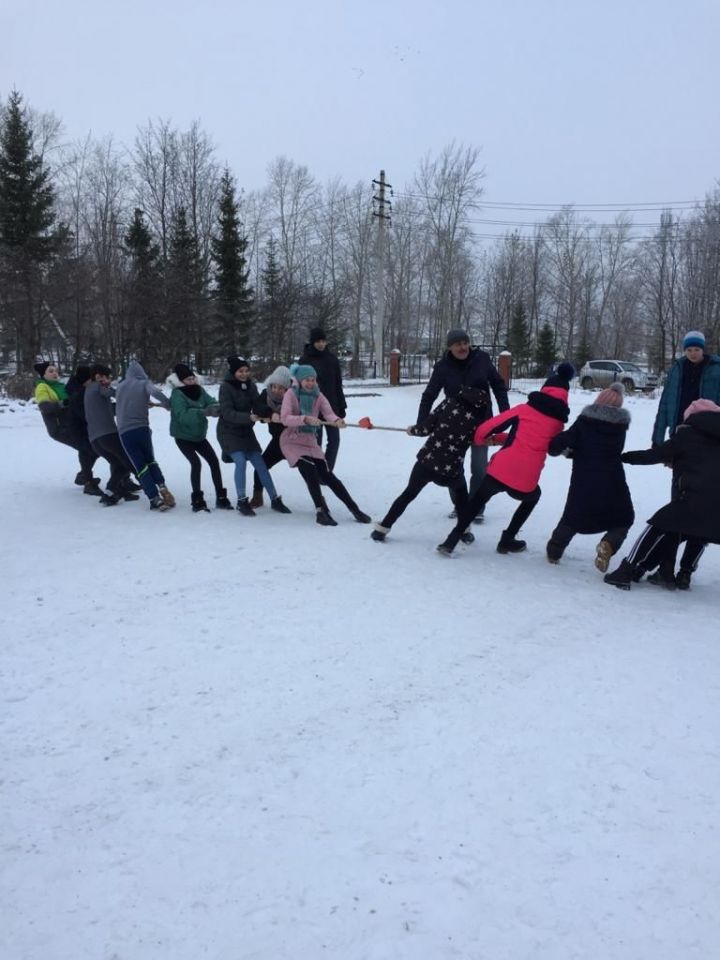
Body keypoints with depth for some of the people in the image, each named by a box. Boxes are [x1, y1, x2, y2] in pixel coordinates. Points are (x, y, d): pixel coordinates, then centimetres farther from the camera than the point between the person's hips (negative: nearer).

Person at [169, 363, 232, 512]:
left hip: (199, 435, 6)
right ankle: (197, 501, -11)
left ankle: (221, 497, 10)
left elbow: (212, 403, -12)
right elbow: (182, 416, -35)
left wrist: (216, 408, -36)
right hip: (183, 436, -6)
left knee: (214, 461, 1)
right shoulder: (177, 394, -21)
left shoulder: (199, 390, -3)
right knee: (196, 463, -20)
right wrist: (203, 412, -46)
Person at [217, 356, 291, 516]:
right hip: (229, 432, -5)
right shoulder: (226, 387, -15)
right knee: (241, 461, -20)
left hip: (246, 431, 5)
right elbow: (227, 413, -23)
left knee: (260, 463, 2)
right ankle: (242, 502, -6)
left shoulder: (250, 385, 1)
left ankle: (275, 500, 10)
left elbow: (257, 405, -4)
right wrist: (248, 417, -36)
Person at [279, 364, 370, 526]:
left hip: (310, 442, 4)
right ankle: (322, 512, -13)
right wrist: (305, 419, -39)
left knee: (327, 475, -1)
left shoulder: (318, 396, 0)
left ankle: (354, 509, 4)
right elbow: (285, 419, -24)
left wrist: (337, 421, -39)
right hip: (292, 441, -4)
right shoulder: (291, 394, -11)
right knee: (310, 471, -23)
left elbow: (329, 413, -16)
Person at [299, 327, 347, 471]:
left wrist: (342, 407, 8)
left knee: (334, 440, 3)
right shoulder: (305, 360, -4)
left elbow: (338, 385, 10)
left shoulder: (332, 359, 6)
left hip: (331, 406, 4)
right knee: (316, 442, 2)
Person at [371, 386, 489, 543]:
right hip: (451, 469, -1)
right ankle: (464, 531, 29)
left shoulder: (450, 401, -1)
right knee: (461, 491, 31)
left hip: (427, 460, 1)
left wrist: (413, 430, 18)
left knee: (409, 494, 20)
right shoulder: (479, 418, -3)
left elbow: (427, 428, -1)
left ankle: (382, 529, 21)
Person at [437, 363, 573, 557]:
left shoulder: (525, 409, 6)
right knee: (533, 496, 36)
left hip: (500, 471, 0)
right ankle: (507, 540, 33)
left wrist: (480, 438, 24)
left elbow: (487, 427, 2)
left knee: (477, 500, 27)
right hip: (525, 482, 1)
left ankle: (451, 541, 18)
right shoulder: (559, 422, 11)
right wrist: (501, 438, 26)